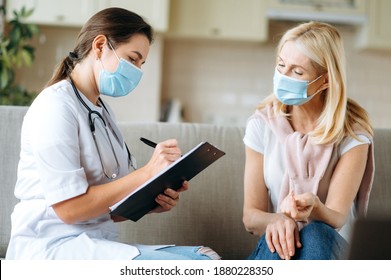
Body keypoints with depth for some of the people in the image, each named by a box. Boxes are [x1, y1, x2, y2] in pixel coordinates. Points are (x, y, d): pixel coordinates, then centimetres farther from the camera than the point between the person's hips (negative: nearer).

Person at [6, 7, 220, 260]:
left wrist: (152, 200, -4)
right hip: (52, 246, -8)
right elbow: (68, 207, -15)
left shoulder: (103, 111, 19)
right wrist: (148, 173, -16)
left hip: (98, 243, 8)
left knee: (206, 258, -17)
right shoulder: (55, 106, -7)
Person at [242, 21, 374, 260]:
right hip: (274, 250, 1)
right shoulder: (262, 124, -3)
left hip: (327, 249, -1)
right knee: (278, 238, -34)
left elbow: (336, 219, -14)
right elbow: (251, 216, -3)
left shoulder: (352, 132, -8)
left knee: (316, 234, -35)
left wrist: (313, 207, -39)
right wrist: (276, 221, -28)